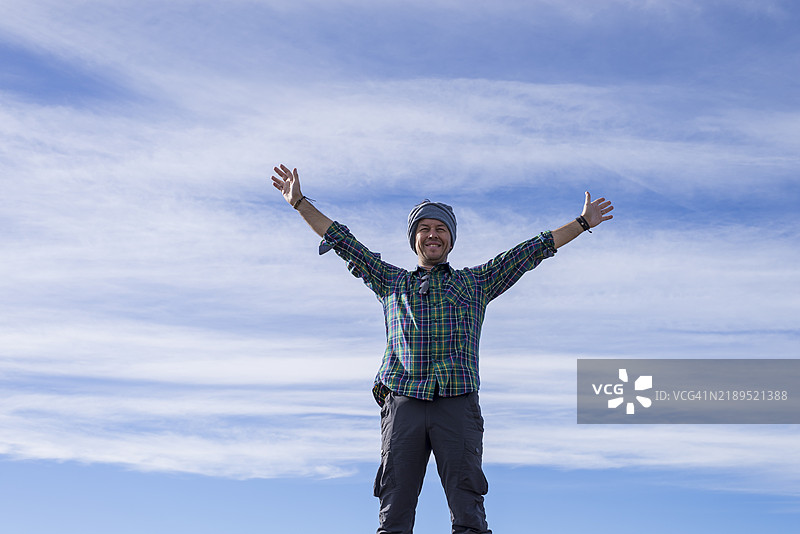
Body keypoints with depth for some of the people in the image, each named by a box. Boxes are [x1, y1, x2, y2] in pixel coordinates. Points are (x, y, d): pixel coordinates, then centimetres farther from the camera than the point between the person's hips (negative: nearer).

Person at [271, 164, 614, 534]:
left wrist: (582, 223, 21)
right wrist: (299, 202, 24)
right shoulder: (392, 282, 23)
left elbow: (530, 251, 21)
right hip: (403, 403, 1)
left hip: (458, 405, -1)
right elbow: (345, 243, 24)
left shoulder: (475, 282, 22)